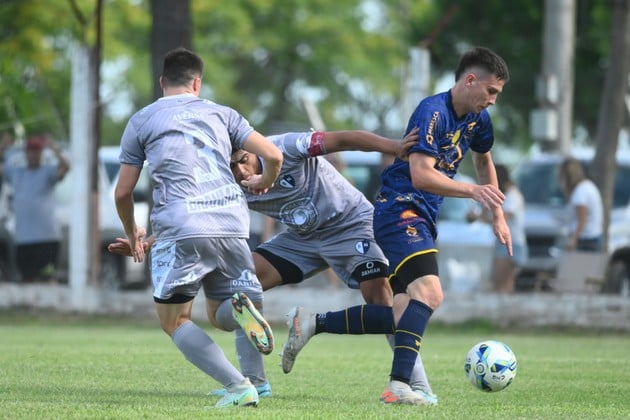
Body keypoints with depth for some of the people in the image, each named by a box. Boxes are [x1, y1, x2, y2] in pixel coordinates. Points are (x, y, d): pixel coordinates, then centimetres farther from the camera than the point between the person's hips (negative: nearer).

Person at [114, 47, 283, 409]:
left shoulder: (142, 121, 14)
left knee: (174, 320, 8)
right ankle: (240, 308, -20)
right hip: (232, 225, 3)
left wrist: (131, 232, 35)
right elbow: (273, 155, 11)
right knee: (220, 316, 19)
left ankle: (239, 386, -13)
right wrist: (264, 183, 34)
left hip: (180, 229, -3)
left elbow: (123, 192, 15)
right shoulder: (221, 114, 19)